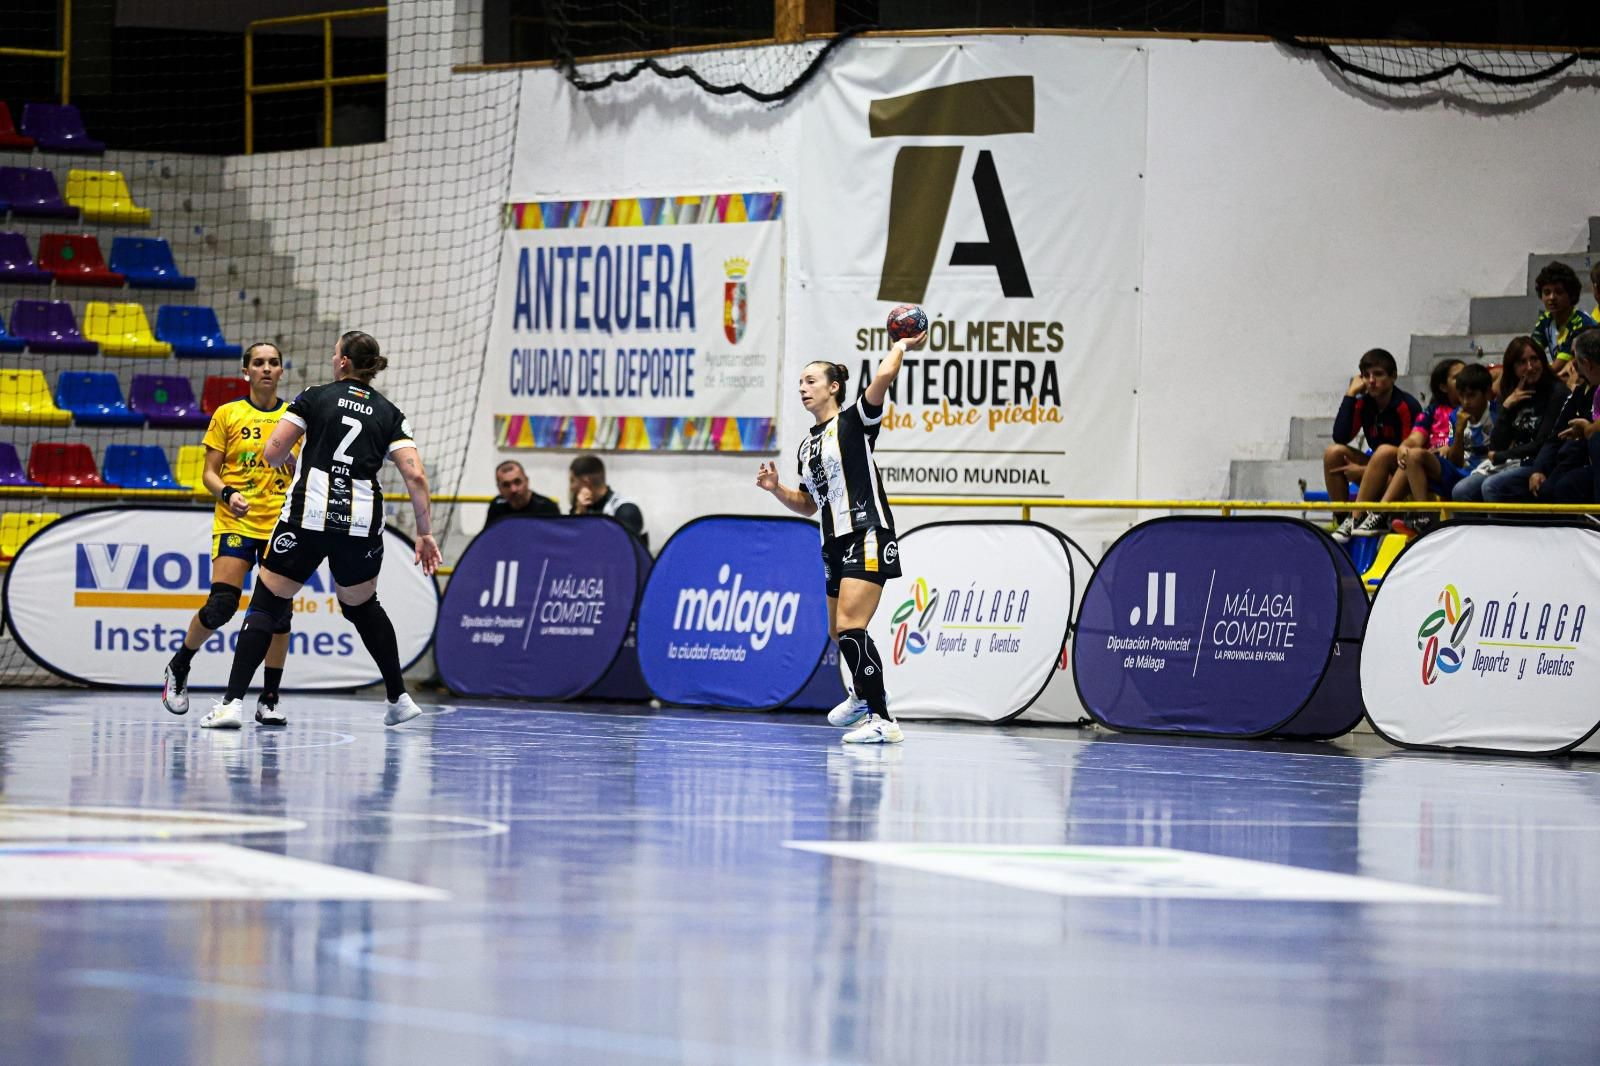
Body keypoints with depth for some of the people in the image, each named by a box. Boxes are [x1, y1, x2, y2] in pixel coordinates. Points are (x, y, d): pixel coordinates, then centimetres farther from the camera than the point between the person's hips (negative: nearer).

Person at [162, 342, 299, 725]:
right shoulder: (227, 415, 3)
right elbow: (209, 473, 2)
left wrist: (291, 458, -6)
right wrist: (228, 493, -16)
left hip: (280, 523, 2)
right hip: (235, 522, -2)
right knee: (221, 605, -14)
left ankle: (269, 700, 5)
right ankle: (178, 668, 12)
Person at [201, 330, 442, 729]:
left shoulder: (315, 397, 5)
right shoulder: (388, 414, 11)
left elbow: (273, 454, -1)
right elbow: (416, 477, 1)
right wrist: (425, 533, 6)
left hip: (308, 515, -3)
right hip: (362, 521, 3)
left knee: (266, 605, 4)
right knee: (361, 607, 27)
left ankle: (232, 702, -9)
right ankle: (398, 699, 29)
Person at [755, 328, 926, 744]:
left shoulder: (853, 421, -4)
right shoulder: (808, 445, 18)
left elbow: (883, 378, -22)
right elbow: (808, 504, 25)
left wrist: (901, 347, -4)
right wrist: (776, 488, 8)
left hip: (867, 537, -9)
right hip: (836, 543, 9)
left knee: (850, 626, -21)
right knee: (839, 632, 19)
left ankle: (883, 720, -22)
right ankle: (864, 694, 46)